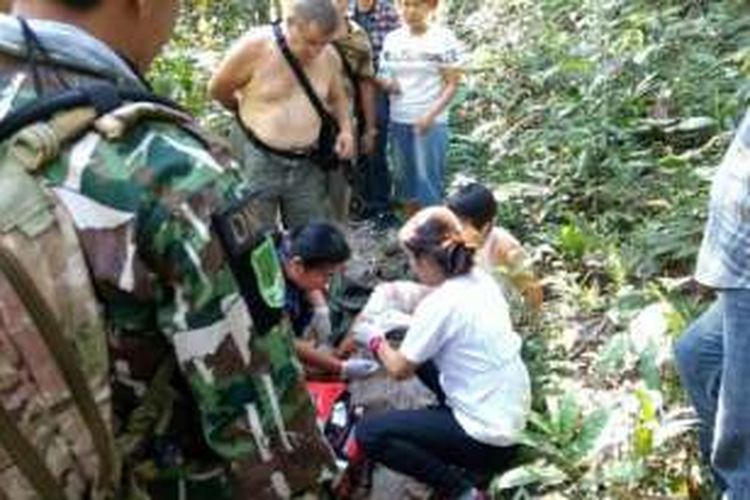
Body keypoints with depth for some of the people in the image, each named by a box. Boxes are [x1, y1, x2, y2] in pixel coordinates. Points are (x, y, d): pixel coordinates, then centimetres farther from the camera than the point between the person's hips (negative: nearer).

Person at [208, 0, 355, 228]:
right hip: (258, 160, -4)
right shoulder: (255, 47, -15)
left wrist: (345, 128, 0)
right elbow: (217, 89, -2)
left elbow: (337, 97, 18)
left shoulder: (329, 56, -1)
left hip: (307, 165, 4)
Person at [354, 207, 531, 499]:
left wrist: (375, 340, 9)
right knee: (417, 351, 19)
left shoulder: (440, 304, -23)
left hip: (489, 435, -8)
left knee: (369, 434, -7)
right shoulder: (480, 280, -1)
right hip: (512, 412, 8)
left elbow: (399, 370, -9)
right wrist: (406, 323, 17)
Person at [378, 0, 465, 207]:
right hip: (398, 121, 5)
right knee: (405, 178, 11)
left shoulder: (444, 38, -7)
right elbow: (383, 74, 15)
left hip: (430, 123, -5)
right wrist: (386, 83, -10)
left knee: (428, 179, -5)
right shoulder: (392, 38, 7)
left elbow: (452, 84, -8)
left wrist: (430, 114, -19)